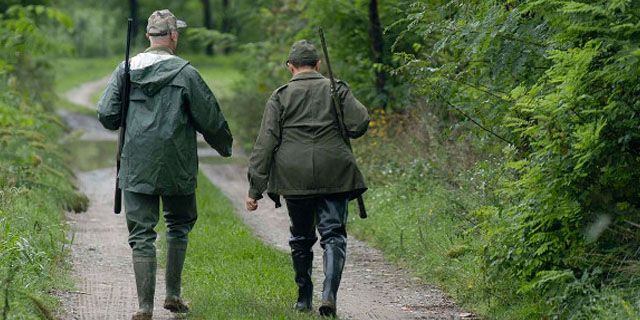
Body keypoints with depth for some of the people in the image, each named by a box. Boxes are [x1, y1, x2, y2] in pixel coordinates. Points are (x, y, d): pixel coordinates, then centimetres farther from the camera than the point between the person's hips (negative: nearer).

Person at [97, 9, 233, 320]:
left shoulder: (126, 70, 1)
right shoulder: (185, 73, -7)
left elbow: (106, 115, 1)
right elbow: (210, 119, -3)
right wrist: (225, 145, 16)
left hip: (136, 167, 2)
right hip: (176, 167, -2)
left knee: (141, 234, 3)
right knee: (179, 225, 19)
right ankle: (173, 295, 19)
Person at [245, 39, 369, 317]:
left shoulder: (280, 97, 4)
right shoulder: (336, 89, 5)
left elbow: (265, 144, 0)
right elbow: (359, 124, -4)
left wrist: (255, 189, 0)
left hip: (294, 177, 1)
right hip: (334, 175, -1)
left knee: (301, 238, 16)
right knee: (333, 234, 0)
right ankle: (329, 293, -19)